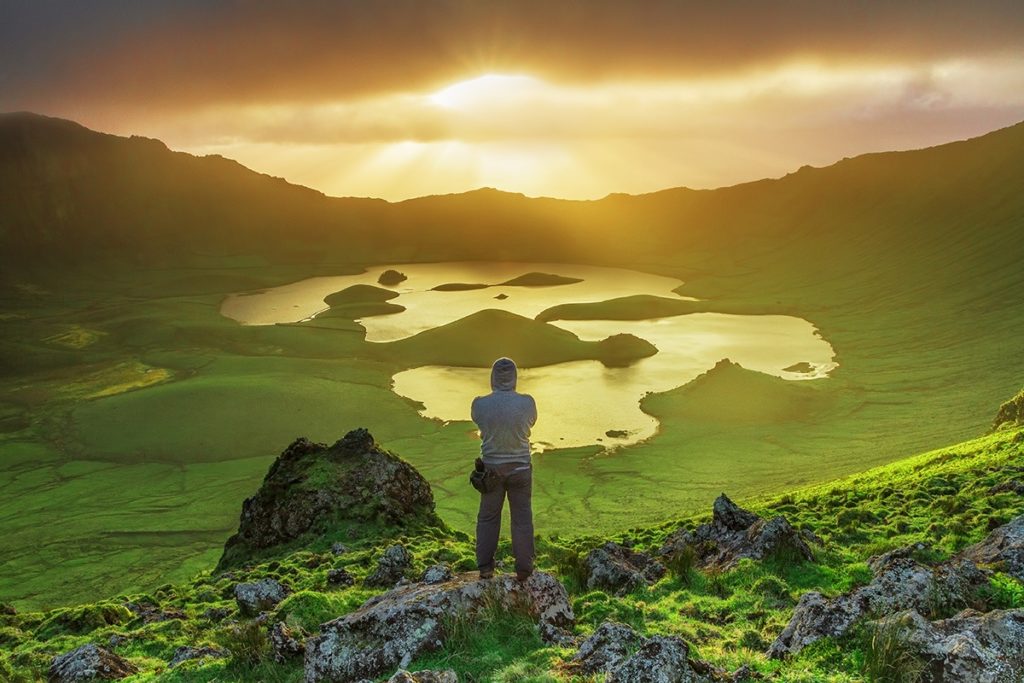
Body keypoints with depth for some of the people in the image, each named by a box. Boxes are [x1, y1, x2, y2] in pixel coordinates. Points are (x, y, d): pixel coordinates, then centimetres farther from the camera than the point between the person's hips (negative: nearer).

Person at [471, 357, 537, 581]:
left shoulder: (480, 404, -16)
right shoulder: (527, 403, -17)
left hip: (491, 468, 1)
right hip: (520, 468, -1)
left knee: (488, 518, 16)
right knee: (522, 518, 12)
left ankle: (485, 567, 20)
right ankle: (523, 569, 17)